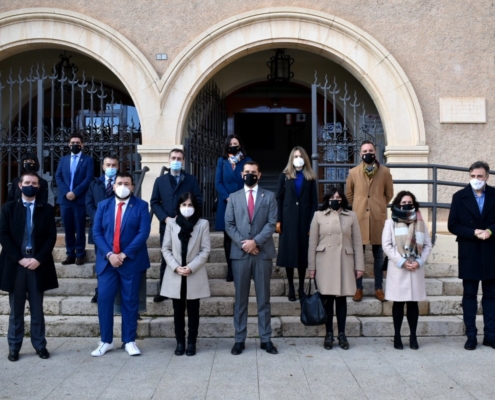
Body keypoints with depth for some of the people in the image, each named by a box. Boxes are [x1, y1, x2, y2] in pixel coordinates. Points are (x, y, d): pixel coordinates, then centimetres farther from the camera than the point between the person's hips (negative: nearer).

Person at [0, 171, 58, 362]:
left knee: (37, 309, 7)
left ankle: (40, 345, 15)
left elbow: (51, 237, 0)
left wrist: (39, 259, -11)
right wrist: (19, 259, -11)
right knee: (16, 310, 7)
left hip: (38, 264, 0)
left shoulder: (47, 209, 6)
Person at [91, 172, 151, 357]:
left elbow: (143, 233, -9)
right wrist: (109, 254, -12)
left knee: (130, 302, 5)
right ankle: (106, 341, 14)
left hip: (131, 261, -2)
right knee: (104, 300, 1)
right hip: (107, 261, 2)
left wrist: (124, 254, -15)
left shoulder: (141, 206, 0)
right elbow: (96, 232, 2)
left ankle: (129, 341, 16)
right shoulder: (103, 206, 9)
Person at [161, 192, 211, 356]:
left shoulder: (203, 224, 0)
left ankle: (191, 343, 14)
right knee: (178, 311, 8)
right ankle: (180, 342, 17)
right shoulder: (171, 223, 4)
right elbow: (166, 249, 2)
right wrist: (175, 267, -11)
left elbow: (205, 250, -4)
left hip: (195, 275, -1)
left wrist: (191, 267, -13)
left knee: (193, 311, 6)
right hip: (175, 275, 1)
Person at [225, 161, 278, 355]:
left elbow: (271, 224, -2)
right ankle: (239, 339, 11)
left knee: (263, 298, 5)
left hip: (263, 252, -1)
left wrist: (255, 241, -13)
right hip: (240, 253, 1)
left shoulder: (269, 197, 7)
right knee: (240, 299, 5)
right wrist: (243, 243, -10)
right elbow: (229, 225, 3)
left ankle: (266, 339, 11)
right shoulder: (234, 197, 10)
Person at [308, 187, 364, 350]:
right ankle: (329, 334, 13)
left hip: (345, 262, 1)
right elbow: (312, 242, 2)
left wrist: (359, 265, 1)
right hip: (325, 263, -1)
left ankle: (342, 334, 15)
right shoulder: (318, 215, 3)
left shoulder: (351, 216, 7)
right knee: (327, 298, 2)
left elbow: (357, 242, 5)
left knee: (341, 298, 6)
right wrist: (311, 266, -1)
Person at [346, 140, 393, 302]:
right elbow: (348, 194, 14)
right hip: (359, 218, 0)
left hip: (378, 219, 0)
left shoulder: (385, 172, 2)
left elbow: (389, 194, 12)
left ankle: (379, 288, 17)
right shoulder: (353, 172, 3)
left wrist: (379, 206, 13)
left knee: (378, 255, 7)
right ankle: (358, 288, 14)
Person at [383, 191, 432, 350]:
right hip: (398, 268, -2)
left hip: (416, 268, 2)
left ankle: (413, 337, 13)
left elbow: (427, 245, 7)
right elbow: (386, 245, -6)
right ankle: (397, 336, 11)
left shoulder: (420, 222, 9)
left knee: (413, 303, 6)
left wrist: (419, 261, -8)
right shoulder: (391, 222, 1)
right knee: (398, 303, 3)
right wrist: (402, 262, -12)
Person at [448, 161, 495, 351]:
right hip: (469, 254, -1)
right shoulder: (459, 197, 0)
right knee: (469, 295, 6)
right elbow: (453, 225, -4)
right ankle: (471, 336, 12)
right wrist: (473, 232, -16)